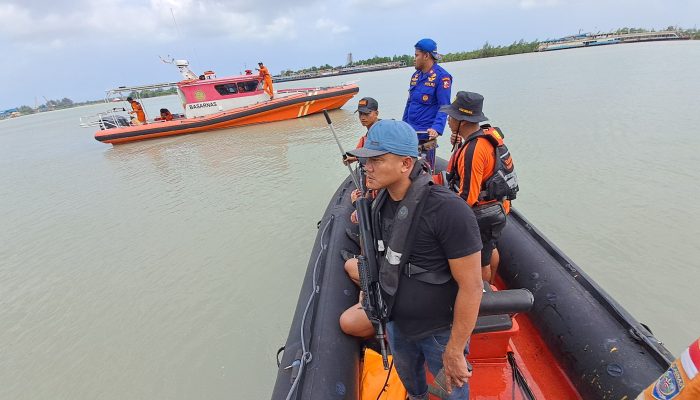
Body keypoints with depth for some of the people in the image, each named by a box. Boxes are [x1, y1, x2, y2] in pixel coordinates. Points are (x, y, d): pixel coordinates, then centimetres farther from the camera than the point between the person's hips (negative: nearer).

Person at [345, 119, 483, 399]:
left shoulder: (448, 209, -31)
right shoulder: (382, 201, -8)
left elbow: (471, 286, -26)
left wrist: (454, 351, -20)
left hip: (440, 330, -6)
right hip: (396, 322, 7)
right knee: (407, 374, 33)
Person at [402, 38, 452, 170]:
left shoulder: (441, 76, -9)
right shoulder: (416, 75, 14)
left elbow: (444, 107, -15)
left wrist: (436, 128, -28)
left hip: (425, 134, -7)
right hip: (409, 132, 7)